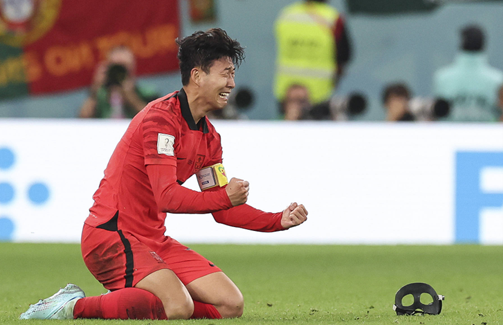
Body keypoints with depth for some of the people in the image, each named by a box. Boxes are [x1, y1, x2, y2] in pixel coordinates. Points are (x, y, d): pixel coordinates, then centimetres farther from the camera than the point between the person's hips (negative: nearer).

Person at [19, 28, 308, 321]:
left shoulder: (209, 137, 13)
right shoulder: (161, 118, -16)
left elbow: (223, 209, 15)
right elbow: (167, 197, -24)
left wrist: (279, 221, 4)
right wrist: (225, 197, -17)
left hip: (154, 240, 9)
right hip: (112, 237, -9)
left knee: (231, 305, -1)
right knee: (179, 307, -30)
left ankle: (124, 302, 5)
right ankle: (74, 306, -13)